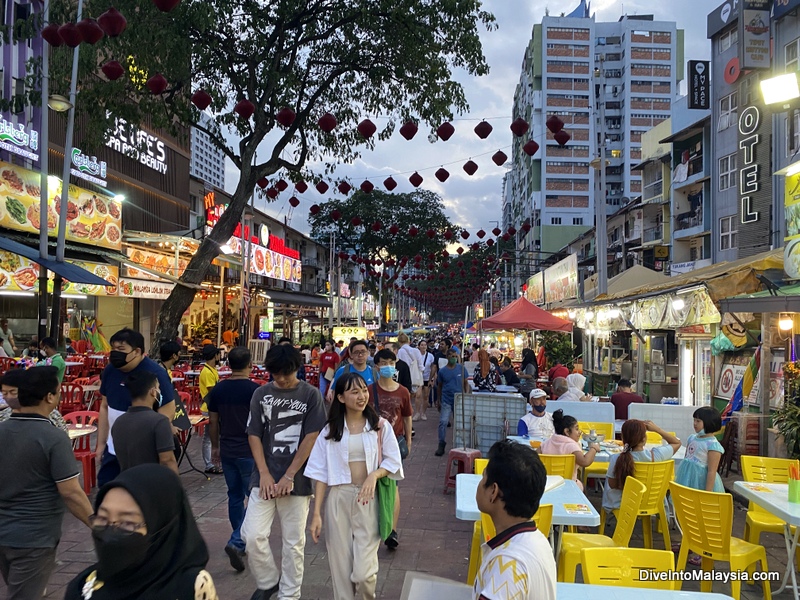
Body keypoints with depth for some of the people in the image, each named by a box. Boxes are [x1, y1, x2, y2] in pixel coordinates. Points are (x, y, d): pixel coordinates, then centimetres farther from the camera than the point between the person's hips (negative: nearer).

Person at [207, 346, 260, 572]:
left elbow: (213, 422, 8)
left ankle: (240, 541, 30)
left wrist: (215, 447, 20)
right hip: (249, 452, -5)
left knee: (235, 496, 18)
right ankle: (237, 542, -10)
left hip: (227, 451, 5)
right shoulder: (255, 390, -14)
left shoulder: (218, 390, 1)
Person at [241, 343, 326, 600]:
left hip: (296, 480, -2)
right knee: (253, 535, -3)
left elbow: (311, 438, -7)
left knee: (293, 542, 7)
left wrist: (289, 476, -10)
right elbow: (254, 435, 3)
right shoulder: (261, 394, 4)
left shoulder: (311, 395, -3)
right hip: (264, 478, 2)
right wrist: (264, 474, -7)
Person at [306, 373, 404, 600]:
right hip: (338, 498, 1)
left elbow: (393, 461, 4)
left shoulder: (380, 426, 0)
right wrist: (316, 513, -3)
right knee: (340, 566, 6)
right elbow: (320, 472, 2)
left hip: (369, 499, -1)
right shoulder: (330, 430, 2)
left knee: (363, 571, -5)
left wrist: (374, 475, -17)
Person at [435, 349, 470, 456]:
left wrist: (467, 394, -5)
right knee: (443, 422, -10)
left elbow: (466, 383, 6)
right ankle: (441, 445, 0)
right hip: (446, 401, -1)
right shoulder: (442, 371, 0)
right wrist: (440, 399, 12)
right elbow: (439, 386, 11)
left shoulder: (461, 369, 0)